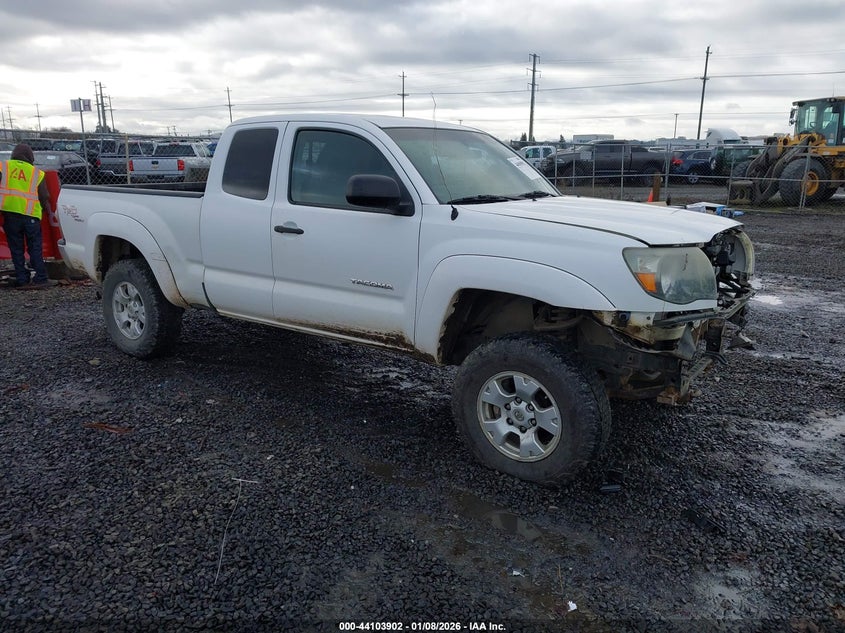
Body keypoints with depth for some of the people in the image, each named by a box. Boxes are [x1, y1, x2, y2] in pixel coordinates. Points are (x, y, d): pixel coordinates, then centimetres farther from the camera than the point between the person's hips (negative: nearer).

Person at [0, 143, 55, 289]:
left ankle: (22, 280, 6)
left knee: (16, 249, 7)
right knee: (35, 248, 7)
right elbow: (44, 197, 8)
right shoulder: (37, 173, 7)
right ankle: (40, 279, 3)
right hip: (31, 214, 0)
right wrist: (49, 212, 21)